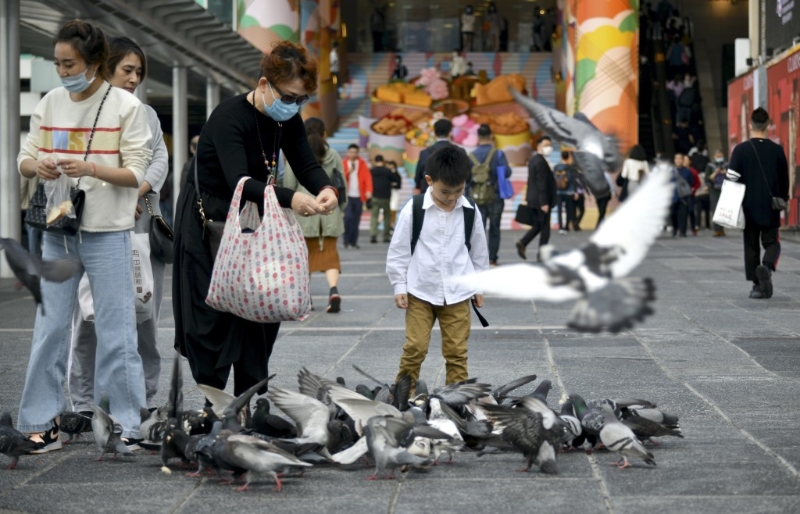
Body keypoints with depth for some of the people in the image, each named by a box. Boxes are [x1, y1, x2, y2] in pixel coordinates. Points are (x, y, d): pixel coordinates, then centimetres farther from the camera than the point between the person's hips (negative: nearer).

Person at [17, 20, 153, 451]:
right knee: (49, 327, 6)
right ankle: (43, 423, 15)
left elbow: (136, 173, -8)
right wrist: (38, 166, -15)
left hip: (106, 233, -4)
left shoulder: (126, 107, -6)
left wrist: (91, 169, -25)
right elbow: (25, 158, 8)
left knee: (114, 331, 0)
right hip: (57, 231, 4)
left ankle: (123, 426, 10)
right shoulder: (50, 103, 6)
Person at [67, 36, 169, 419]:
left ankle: (145, 399, 9)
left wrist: (136, 193, -10)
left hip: (143, 226, 4)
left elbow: (161, 159, 7)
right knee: (91, 315, -4)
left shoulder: (146, 114, 19)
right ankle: (84, 403, 0)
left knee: (145, 315, 3)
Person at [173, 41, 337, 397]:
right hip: (207, 221, -7)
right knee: (212, 314, -6)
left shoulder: (287, 120, -2)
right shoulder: (229, 117, -26)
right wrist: (290, 199, -50)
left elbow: (306, 164, -7)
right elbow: (240, 181, -36)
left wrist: (326, 189, -31)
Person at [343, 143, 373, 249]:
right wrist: (348, 172, -16)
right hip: (347, 196, -2)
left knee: (356, 219, 3)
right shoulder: (343, 164, 4)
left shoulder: (362, 164, 7)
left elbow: (368, 178, -1)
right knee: (348, 216, -16)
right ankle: (346, 239, -2)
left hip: (359, 196, 2)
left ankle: (353, 241, 11)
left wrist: (368, 190, -15)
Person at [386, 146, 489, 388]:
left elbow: (479, 250, 11)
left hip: (457, 294, 2)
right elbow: (399, 250, -1)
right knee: (415, 347, -2)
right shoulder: (413, 210, -9)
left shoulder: (470, 212, -1)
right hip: (420, 291, -2)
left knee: (457, 351, 4)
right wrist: (399, 286, -2)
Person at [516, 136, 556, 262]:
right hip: (541, 200, -9)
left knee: (538, 225, 18)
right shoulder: (541, 162, -18)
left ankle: (523, 243, 4)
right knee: (545, 227, 0)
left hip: (533, 200, 9)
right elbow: (542, 184, -22)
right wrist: (544, 203, -22)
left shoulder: (533, 160, 13)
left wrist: (528, 197, 22)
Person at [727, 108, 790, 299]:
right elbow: (784, 180, 5)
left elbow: (732, 178, -8)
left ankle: (757, 285, 8)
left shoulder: (741, 149, -6)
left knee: (751, 246, 10)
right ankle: (767, 267, -20)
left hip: (749, 207, 0)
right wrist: (783, 199, 21)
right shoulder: (777, 150, -2)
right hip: (771, 208, 0)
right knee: (772, 242, 10)